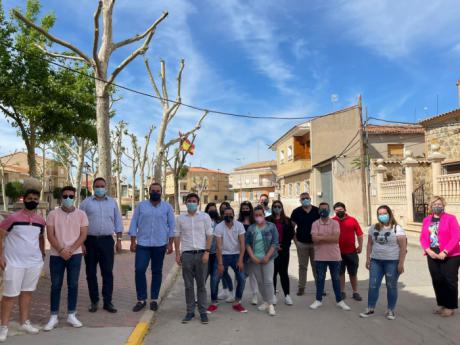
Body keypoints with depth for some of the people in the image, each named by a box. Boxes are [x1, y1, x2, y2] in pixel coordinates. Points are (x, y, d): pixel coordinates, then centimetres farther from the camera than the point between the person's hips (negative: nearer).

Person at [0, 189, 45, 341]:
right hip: (14, 263, -5)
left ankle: (24, 322, 27)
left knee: (27, 292, 14)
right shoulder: (13, 217, -10)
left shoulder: (41, 220, 5)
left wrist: (42, 253, 16)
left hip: (35, 262, 5)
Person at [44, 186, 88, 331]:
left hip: (75, 254, 0)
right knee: (55, 285, 6)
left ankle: (71, 315, 16)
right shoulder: (53, 214, 0)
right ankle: (53, 317, 15)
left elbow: (83, 235, -3)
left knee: (73, 285, 6)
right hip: (56, 255, 0)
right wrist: (61, 250, -15)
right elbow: (50, 235, -4)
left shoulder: (81, 214, 1)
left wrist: (70, 250, -14)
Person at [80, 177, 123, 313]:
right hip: (90, 241, 0)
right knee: (91, 273, 7)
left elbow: (118, 222, 10)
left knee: (108, 272, 1)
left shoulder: (112, 202, 9)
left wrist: (119, 240, 4)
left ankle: (108, 302, 9)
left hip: (107, 241, 1)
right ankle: (94, 301, 19)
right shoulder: (86, 203, 4)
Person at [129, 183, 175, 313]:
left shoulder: (167, 207, 3)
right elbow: (134, 224, 5)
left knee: (157, 272, 7)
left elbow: (172, 226, 3)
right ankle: (141, 299, 8)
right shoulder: (141, 205, 4)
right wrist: (133, 242, -1)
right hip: (143, 244, 0)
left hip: (160, 245, 0)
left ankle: (154, 299, 18)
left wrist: (170, 243, -3)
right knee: (139, 270, -6)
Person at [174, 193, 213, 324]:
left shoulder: (205, 217, 2)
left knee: (201, 284, 4)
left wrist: (207, 252, -8)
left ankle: (203, 312, 13)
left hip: (201, 253, -1)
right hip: (186, 254, 1)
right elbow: (177, 236, 10)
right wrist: (177, 254, 3)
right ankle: (190, 312, 16)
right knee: (188, 285, 7)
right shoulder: (180, 218, 7)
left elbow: (209, 236, 1)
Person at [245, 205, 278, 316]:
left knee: (268, 281, -7)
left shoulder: (271, 226, -1)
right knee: (260, 281, 10)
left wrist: (267, 256, -11)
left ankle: (270, 304, 0)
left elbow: (274, 243, -5)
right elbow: (247, 243, 3)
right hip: (254, 259, 3)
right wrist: (252, 256, -8)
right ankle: (265, 301, 24)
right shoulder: (251, 228, 6)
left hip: (267, 258, -3)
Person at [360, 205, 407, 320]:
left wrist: (401, 263, -14)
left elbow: (403, 247, -9)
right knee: (373, 285, 4)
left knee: (391, 287, 6)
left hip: (392, 262, -4)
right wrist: (368, 258, 8)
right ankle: (370, 309, 14)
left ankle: (390, 311, 19)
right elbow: (370, 244, 14)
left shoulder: (397, 229, -6)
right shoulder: (373, 228, 8)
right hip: (376, 261, 4)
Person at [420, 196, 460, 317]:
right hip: (433, 256, 4)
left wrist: (445, 252, -17)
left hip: (450, 256, -4)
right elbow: (423, 237, 7)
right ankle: (441, 304, 24)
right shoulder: (426, 220, 9)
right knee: (437, 280, 10)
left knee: (450, 281, 1)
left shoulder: (450, 218, -5)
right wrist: (428, 250, -10)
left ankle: (450, 307, 13)